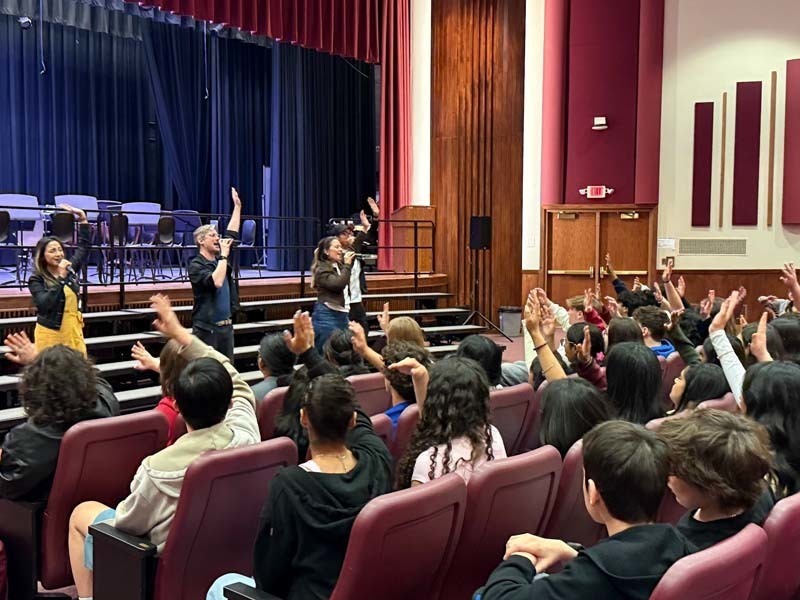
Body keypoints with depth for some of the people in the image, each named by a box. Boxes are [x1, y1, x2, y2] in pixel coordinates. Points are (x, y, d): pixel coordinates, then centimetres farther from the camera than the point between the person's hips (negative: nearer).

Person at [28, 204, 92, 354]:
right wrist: (61, 277, -25)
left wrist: (82, 218, 5)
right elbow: (44, 304, -23)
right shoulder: (36, 279, -8)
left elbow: (84, 245, 14)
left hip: (73, 330, 5)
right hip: (50, 333, -5)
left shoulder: (70, 269, 5)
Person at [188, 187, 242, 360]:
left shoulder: (220, 259, 9)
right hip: (206, 329, -7)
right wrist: (224, 255, -18)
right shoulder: (196, 265, -10)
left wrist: (237, 206, 17)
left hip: (226, 326, 7)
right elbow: (216, 282, -25)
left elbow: (231, 234, 16)